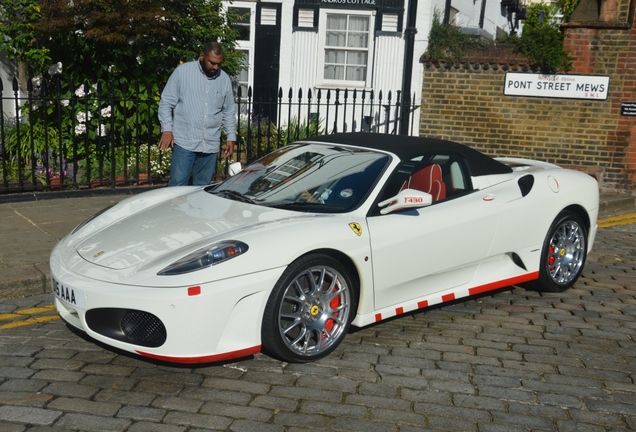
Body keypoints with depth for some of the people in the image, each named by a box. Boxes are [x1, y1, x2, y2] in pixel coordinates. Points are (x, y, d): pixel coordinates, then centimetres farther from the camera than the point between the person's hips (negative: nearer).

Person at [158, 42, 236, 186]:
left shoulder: (224, 79, 8)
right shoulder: (182, 71, -3)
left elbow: (229, 112, 16)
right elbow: (166, 102, -1)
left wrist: (231, 136, 10)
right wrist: (167, 129, -10)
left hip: (210, 145, 4)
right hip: (184, 142, -3)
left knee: (203, 187, 8)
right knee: (178, 185, -5)